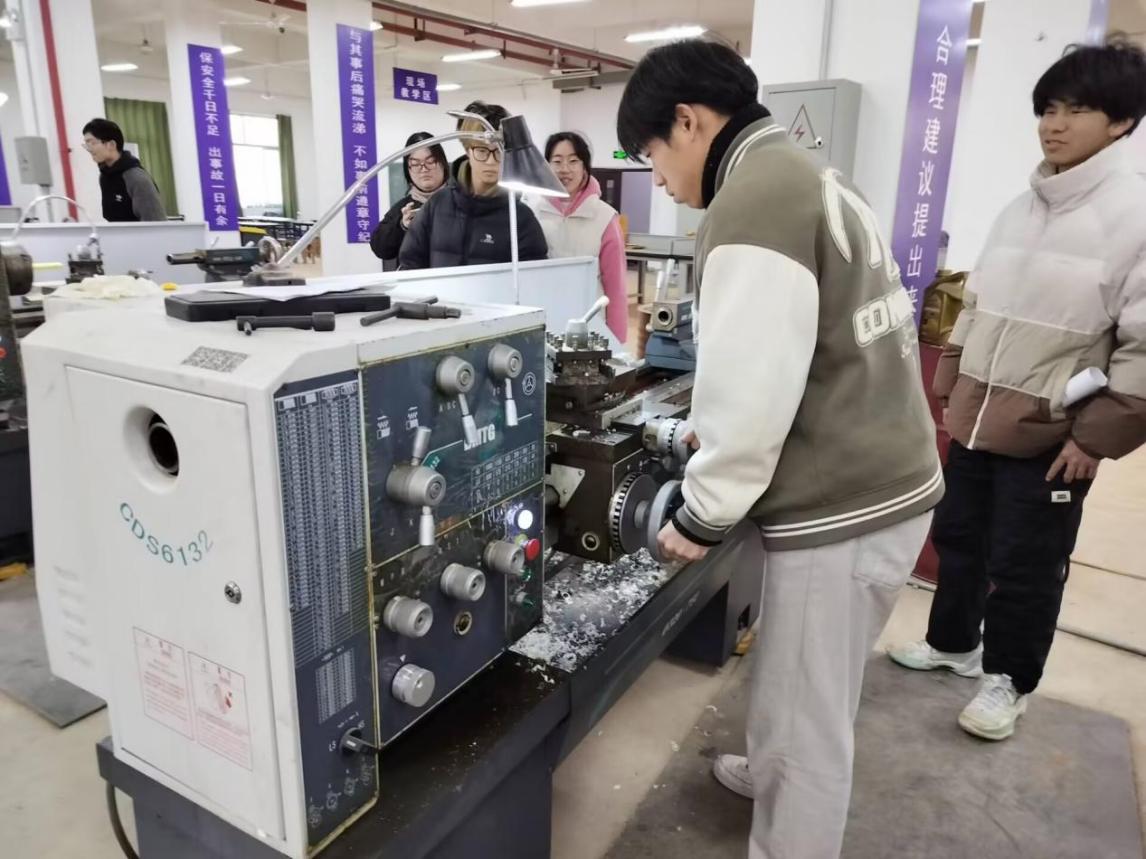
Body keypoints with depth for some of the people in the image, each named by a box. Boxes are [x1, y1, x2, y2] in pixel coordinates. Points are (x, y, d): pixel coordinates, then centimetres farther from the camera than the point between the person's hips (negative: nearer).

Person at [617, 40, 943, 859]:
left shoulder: (753, 200, -18)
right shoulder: (815, 179, 14)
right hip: (894, 485, 10)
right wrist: (716, 436, 20)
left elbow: (753, 385, -23)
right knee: (811, 692, 29)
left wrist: (703, 515, -10)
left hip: (841, 511, -10)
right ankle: (776, 781, 50)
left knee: (806, 721, 8)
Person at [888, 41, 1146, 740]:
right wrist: (951, 385, 14)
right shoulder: (1020, 210, 8)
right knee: (959, 539, 17)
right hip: (975, 419, 6)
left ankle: (1010, 680, 30)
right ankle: (954, 642, 40)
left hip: (1050, 435, -6)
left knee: (1025, 567, 7)